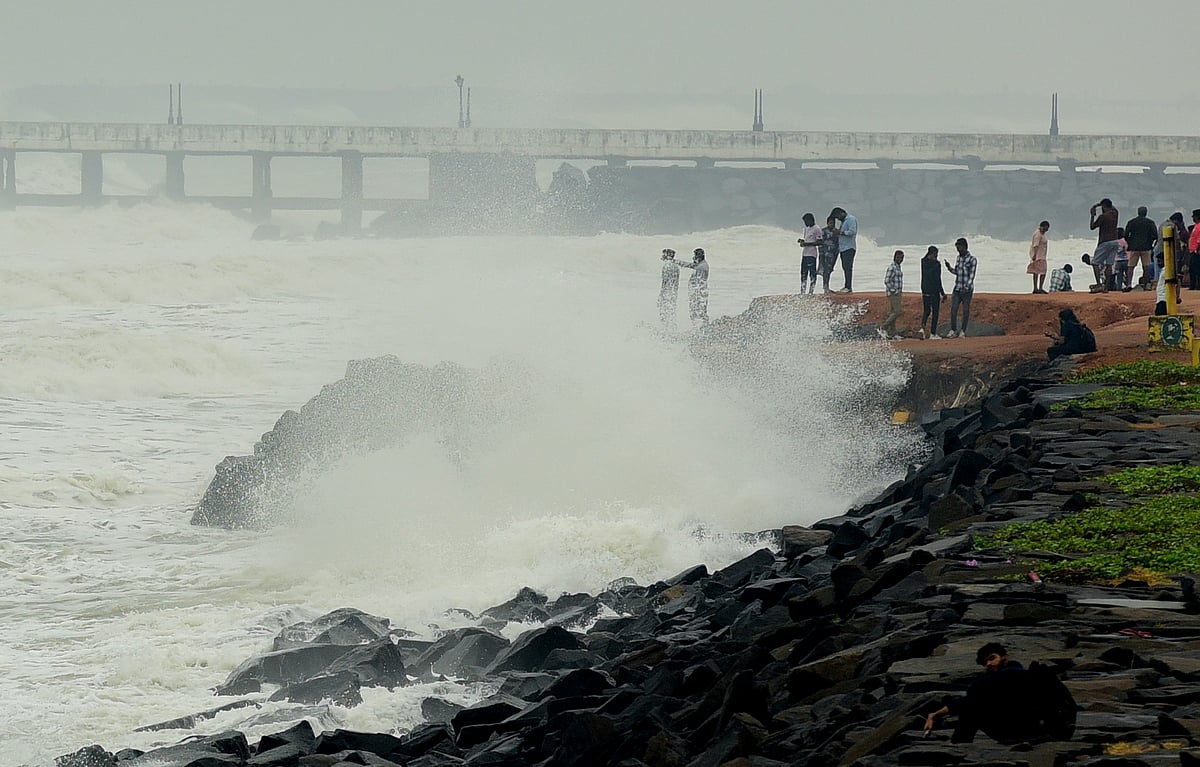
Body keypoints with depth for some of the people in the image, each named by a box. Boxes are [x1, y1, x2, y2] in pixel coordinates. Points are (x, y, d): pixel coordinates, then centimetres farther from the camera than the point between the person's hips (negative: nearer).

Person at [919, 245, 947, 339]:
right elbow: (937, 279, -15)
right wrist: (942, 293, -12)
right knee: (935, 312, 5)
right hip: (934, 291, -5)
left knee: (926, 311, 14)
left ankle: (922, 327, -10)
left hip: (925, 290, 5)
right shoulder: (936, 264, -14)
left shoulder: (923, 262, 2)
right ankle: (933, 334, 7)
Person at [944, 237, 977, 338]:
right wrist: (949, 267, 2)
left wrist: (966, 287, -26)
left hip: (967, 290, -5)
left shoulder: (972, 259, -8)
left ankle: (963, 332, 7)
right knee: (953, 310, -3)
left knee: (966, 311, 1)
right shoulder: (959, 258, 12)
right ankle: (953, 331, 1)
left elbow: (972, 275, -15)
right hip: (957, 289, 5)